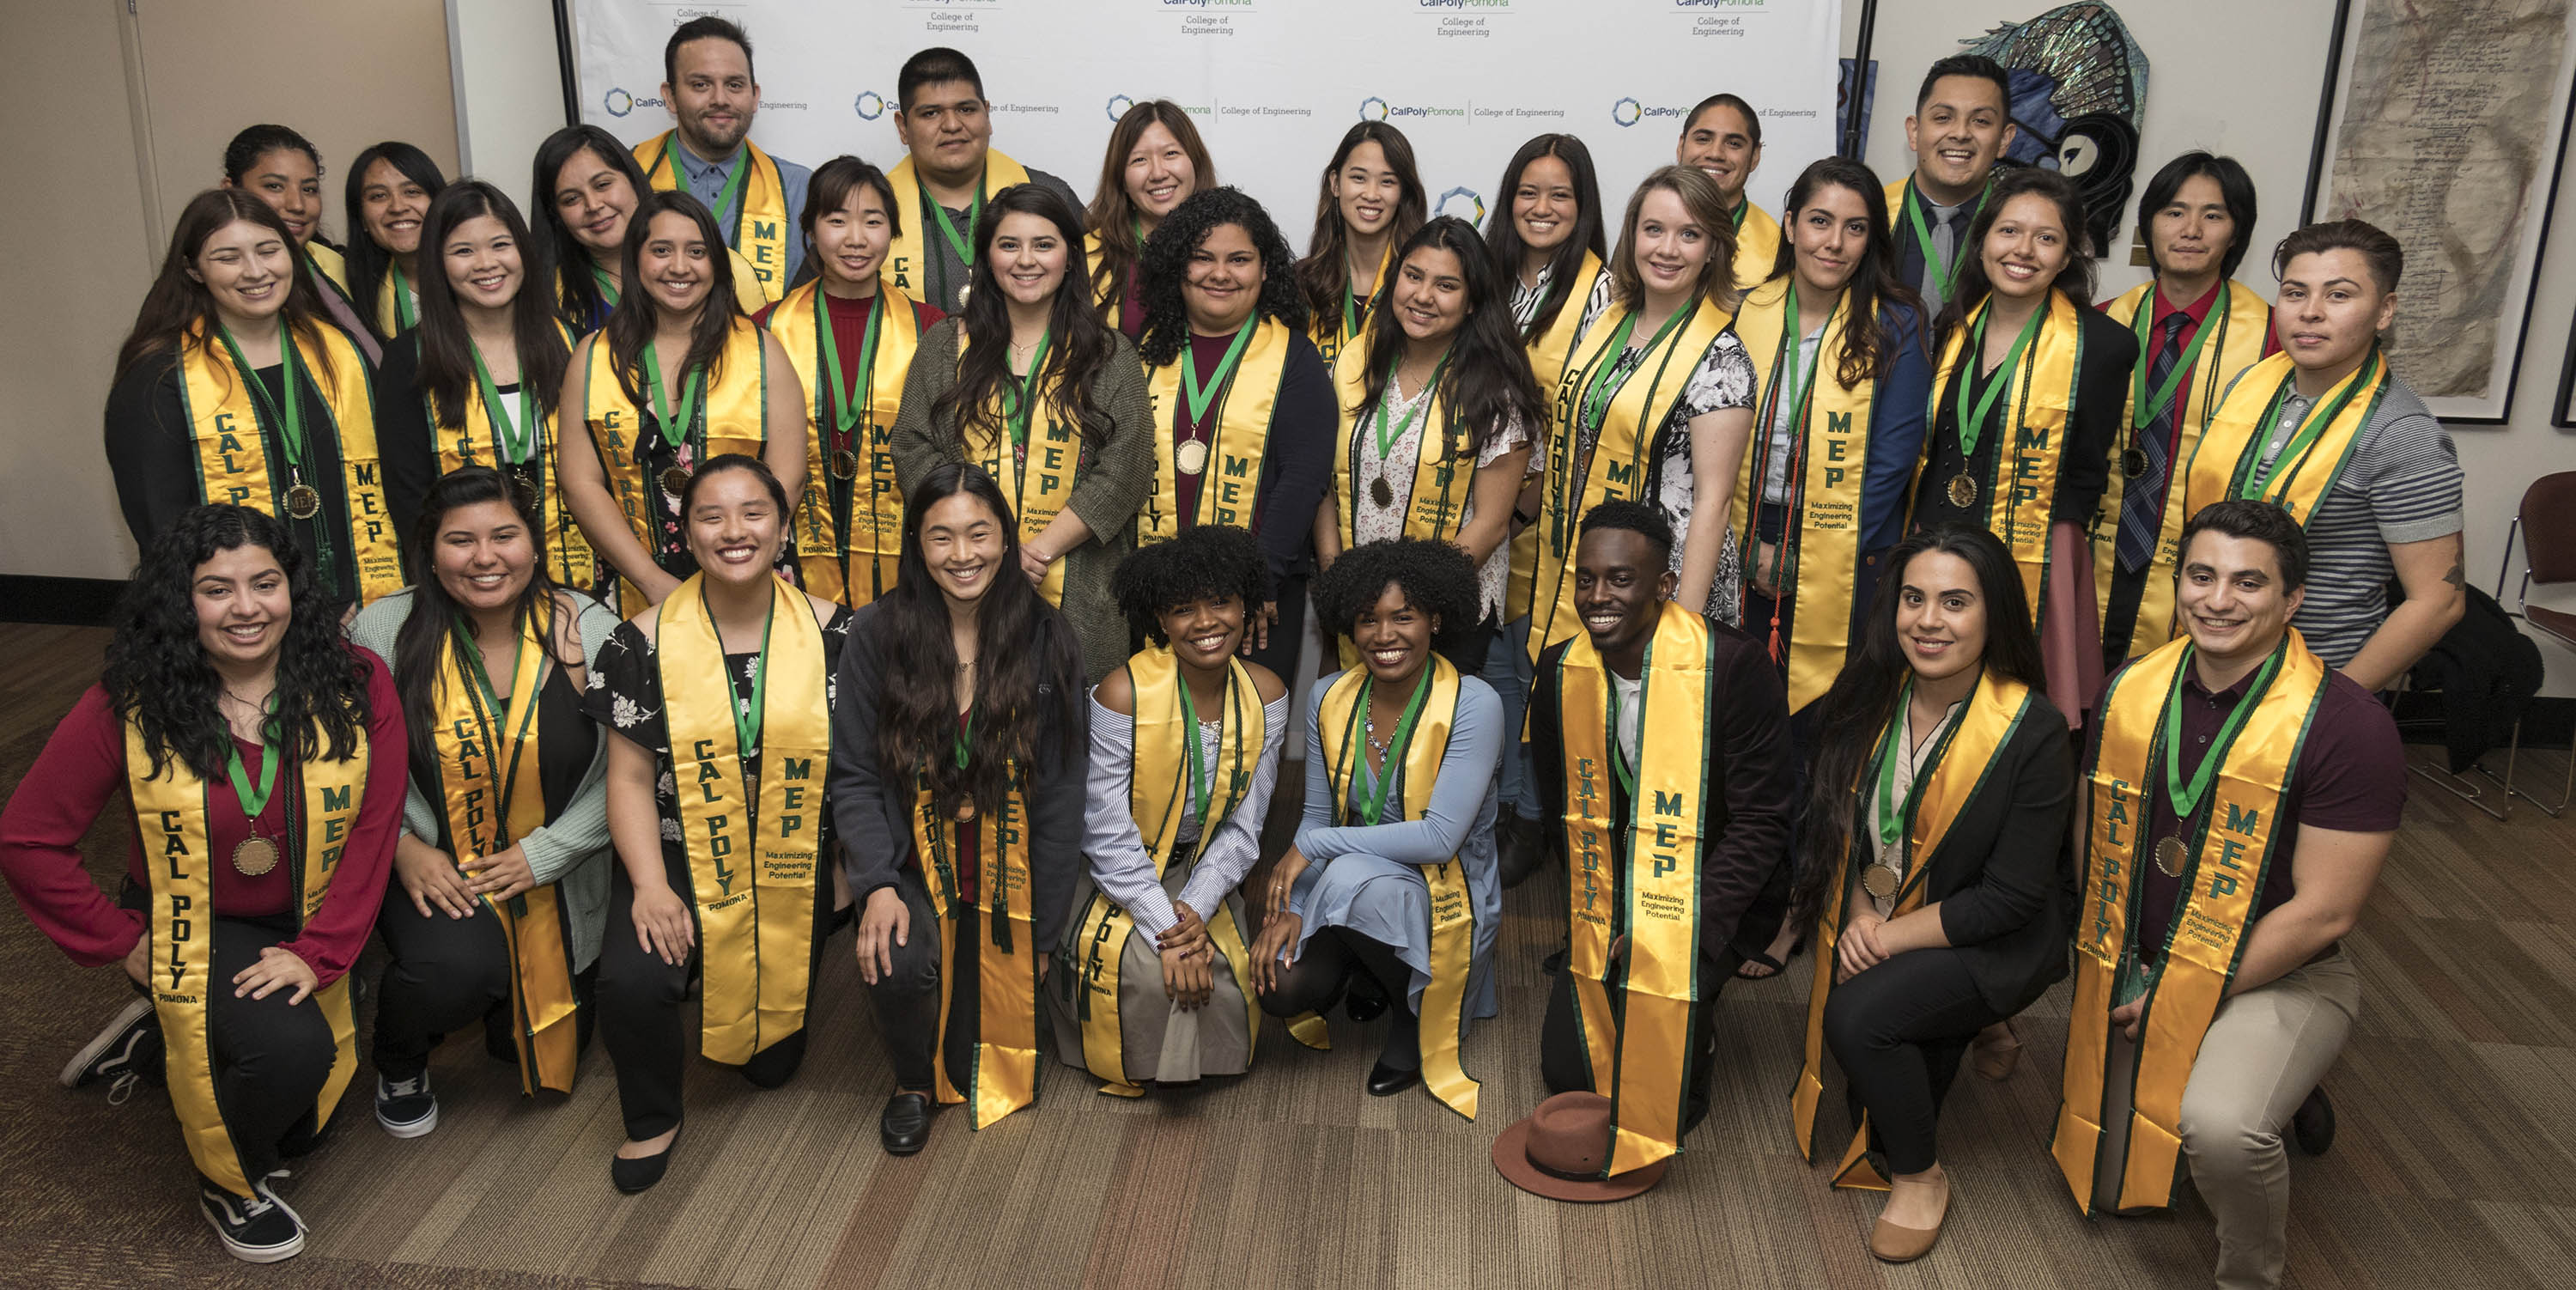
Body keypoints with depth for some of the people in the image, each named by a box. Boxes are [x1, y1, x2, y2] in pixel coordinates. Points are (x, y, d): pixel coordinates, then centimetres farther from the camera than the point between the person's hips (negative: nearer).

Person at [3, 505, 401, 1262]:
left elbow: (372, 830, -14)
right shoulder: (129, 708, -17)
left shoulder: (355, 685, -15)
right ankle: (229, 1186, 4)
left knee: (301, 1125, 15)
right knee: (290, 1049, -30)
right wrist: (122, 943, -10)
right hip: (191, 932, -3)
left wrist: (318, 951, -20)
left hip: (308, 928, 3)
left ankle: (159, 1040, 42)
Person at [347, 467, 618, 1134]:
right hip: (433, 873, -1)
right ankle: (398, 1065, 6)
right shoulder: (382, 631, -9)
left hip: (556, 881, 2)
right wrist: (400, 845, -14)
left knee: (534, 1046, 9)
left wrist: (542, 853, -17)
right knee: (459, 969, -32)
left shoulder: (591, 631, -11)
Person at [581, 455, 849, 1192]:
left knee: (773, 1064, 5)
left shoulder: (831, 632, -3)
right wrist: (650, 885, -16)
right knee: (630, 983, -28)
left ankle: (767, 1049, 44)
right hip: (679, 858, -1)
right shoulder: (646, 641, -4)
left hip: (790, 869, 1)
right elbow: (630, 776, -4)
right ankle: (652, 1119, 4)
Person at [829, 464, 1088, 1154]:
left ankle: (971, 1070, 40)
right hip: (913, 866, 0)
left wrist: (1042, 928, -3)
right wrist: (877, 885, -20)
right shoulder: (878, 633, -7)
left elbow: (1060, 793, -2)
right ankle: (913, 1081, 6)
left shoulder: (1046, 639, -6)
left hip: (1007, 873, 1)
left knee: (989, 1055, -2)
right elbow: (853, 776, -4)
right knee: (898, 965, -30)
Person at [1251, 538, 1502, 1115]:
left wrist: (1313, 846, -22)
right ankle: (1368, 968, 15)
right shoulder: (1329, 698, -3)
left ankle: (1415, 1013, -5)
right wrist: (1290, 909, -10)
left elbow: (1440, 837, -24)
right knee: (1280, 987, -21)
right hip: (1352, 884, 4)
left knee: (1356, 880, -35)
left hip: (1443, 895, -4)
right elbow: (1318, 814, 5)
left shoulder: (1474, 705, -19)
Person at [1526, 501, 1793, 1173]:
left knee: (1664, 1095, -14)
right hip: (1604, 911, 5)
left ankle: (1695, 1030, 18)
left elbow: (1761, 822, -15)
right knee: (1567, 1072, 2)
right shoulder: (1560, 670, -2)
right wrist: (1597, 916, 0)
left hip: (1703, 908, -4)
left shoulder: (1733, 666, -18)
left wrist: (1687, 930, -21)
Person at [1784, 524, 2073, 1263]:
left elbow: (2012, 896, -18)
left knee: (1858, 1014, -26)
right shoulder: (1870, 701, -5)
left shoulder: (2035, 733, -19)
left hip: (1995, 945, -5)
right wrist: (1861, 912, -12)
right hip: (1879, 929, 6)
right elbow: (1842, 824, 6)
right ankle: (1959, 1030, 16)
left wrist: (1889, 934, -18)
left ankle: (1920, 1178, 0)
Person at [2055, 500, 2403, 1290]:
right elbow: (2093, 834, 9)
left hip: (2280, 978, -5)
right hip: (2138, 970, 6)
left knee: (2219, 1128, -34)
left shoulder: (2346, 724, -19)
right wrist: (2107, 955, -2)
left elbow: (2324, 911, -19)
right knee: (2102, 1183, 11)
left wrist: (2184, 998, -16)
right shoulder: (2131, 691, -2)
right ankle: (2264, 1103, 36)